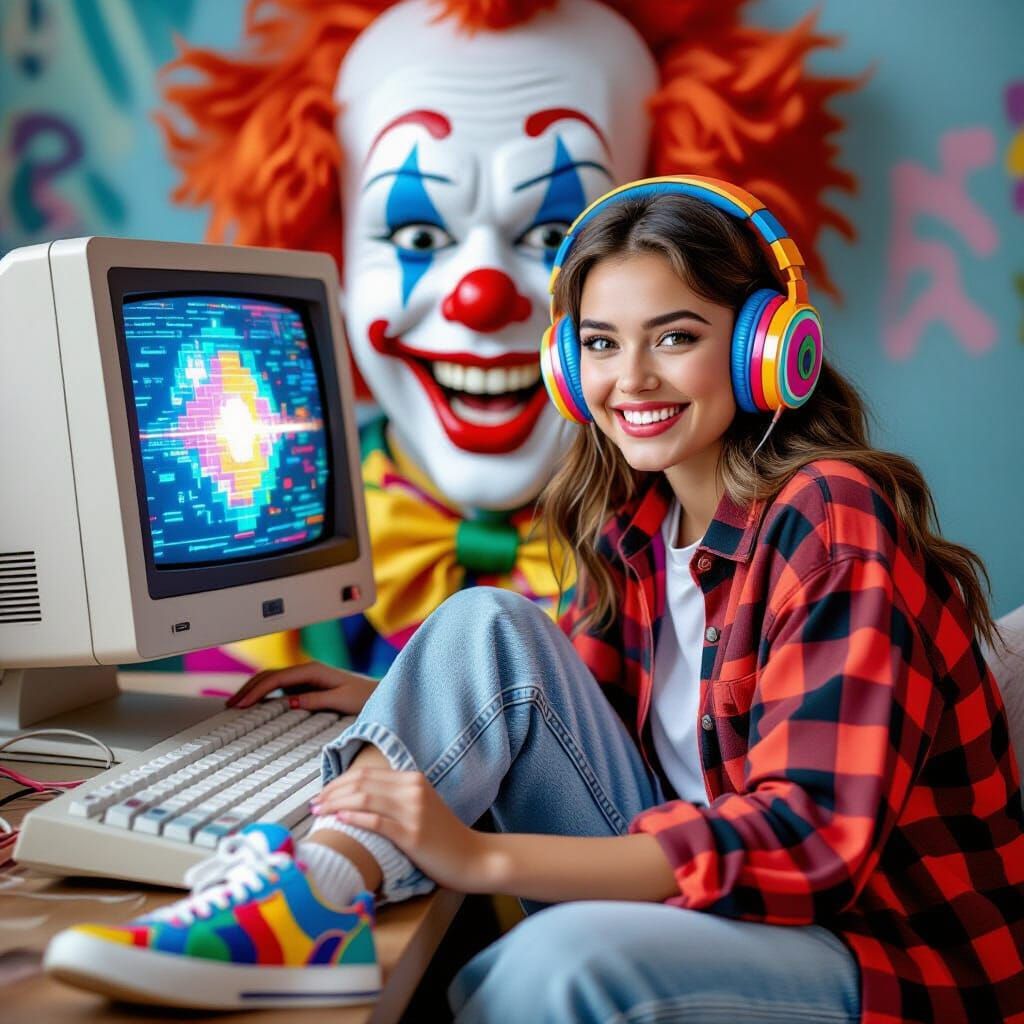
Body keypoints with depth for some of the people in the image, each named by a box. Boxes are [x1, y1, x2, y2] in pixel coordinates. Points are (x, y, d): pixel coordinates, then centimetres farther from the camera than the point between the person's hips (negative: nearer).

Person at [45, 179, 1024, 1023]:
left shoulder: (832, 522, -19)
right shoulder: (641, 519, 4)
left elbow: (814, 838, -26)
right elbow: (582, 702, 19)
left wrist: (484, 856, -32)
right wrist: (410, 702, 2)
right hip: (698, 892, 7)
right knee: (489, 624, -10)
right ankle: (319, 887, -28)